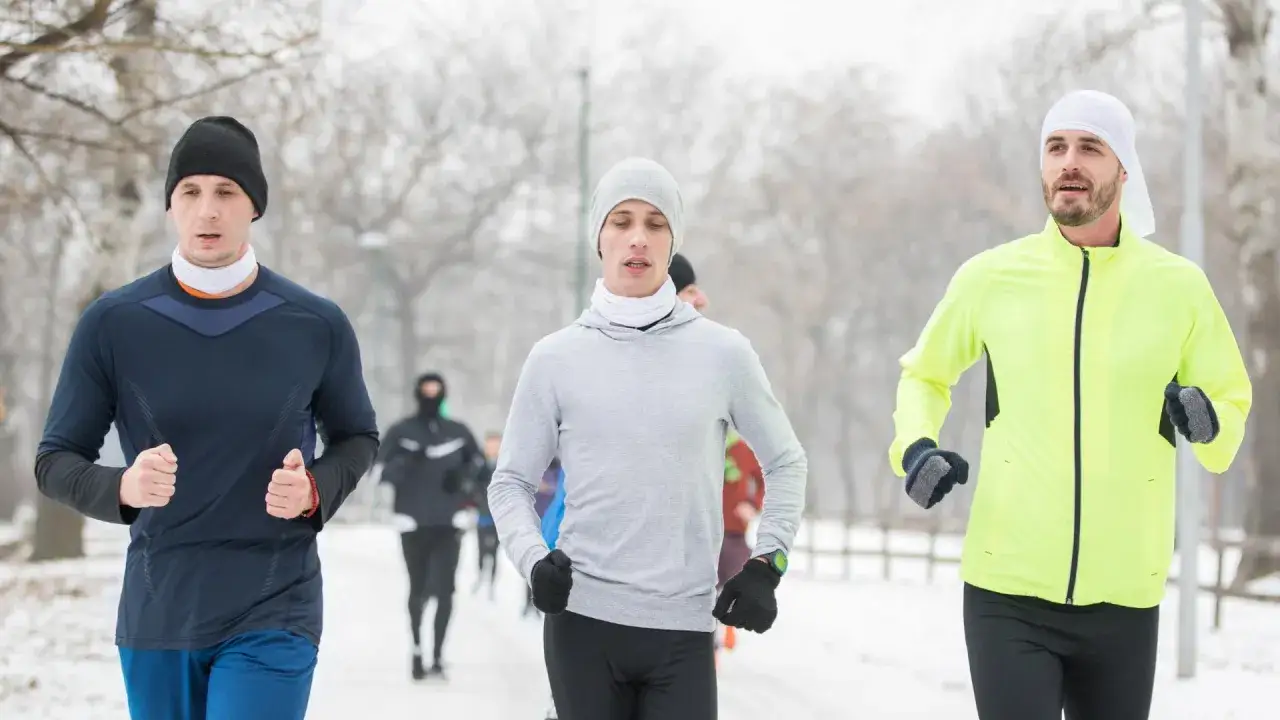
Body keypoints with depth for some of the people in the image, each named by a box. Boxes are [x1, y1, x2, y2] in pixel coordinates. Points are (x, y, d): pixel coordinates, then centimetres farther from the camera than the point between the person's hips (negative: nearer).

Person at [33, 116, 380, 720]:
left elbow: (356, 438, 14)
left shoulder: (317, 326, -1)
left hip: (274, 619, -2)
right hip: (155, 619, 2)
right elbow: (55, 463, 2)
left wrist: (316, 492, -9)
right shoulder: (112, 324, -2)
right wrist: (123, 487, -20)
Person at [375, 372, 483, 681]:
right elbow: (381, 470, -3)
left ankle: (437, 656, -5)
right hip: (413, 522, -1)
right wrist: (406, 463, -22)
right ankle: (417, 651, 22)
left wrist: (463, 475, -2)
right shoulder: (401, 432, -1)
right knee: (417, 590, 7)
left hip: (449, 523, 1)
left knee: (445, 590, -8)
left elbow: (478, 460, 19)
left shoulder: (458, 432, 5)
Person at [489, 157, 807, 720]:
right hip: (582, 620, 0)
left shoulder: (722, 352, 3)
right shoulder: (556, 357, 3)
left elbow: (786, 463, 14)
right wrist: (533, 559, -9)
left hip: (684, 627, 0)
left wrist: (767, 563, 3)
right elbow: (511, 481, 9)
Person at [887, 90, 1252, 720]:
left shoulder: (1179, 285, 1)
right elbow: (924, 374, 18)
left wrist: (1210, 421, -9)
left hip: (1125, 596, 1)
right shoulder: (990, 277, 1)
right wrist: (914, 446, -2)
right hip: (1008, 588, -1)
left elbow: (1234, 399, 14)